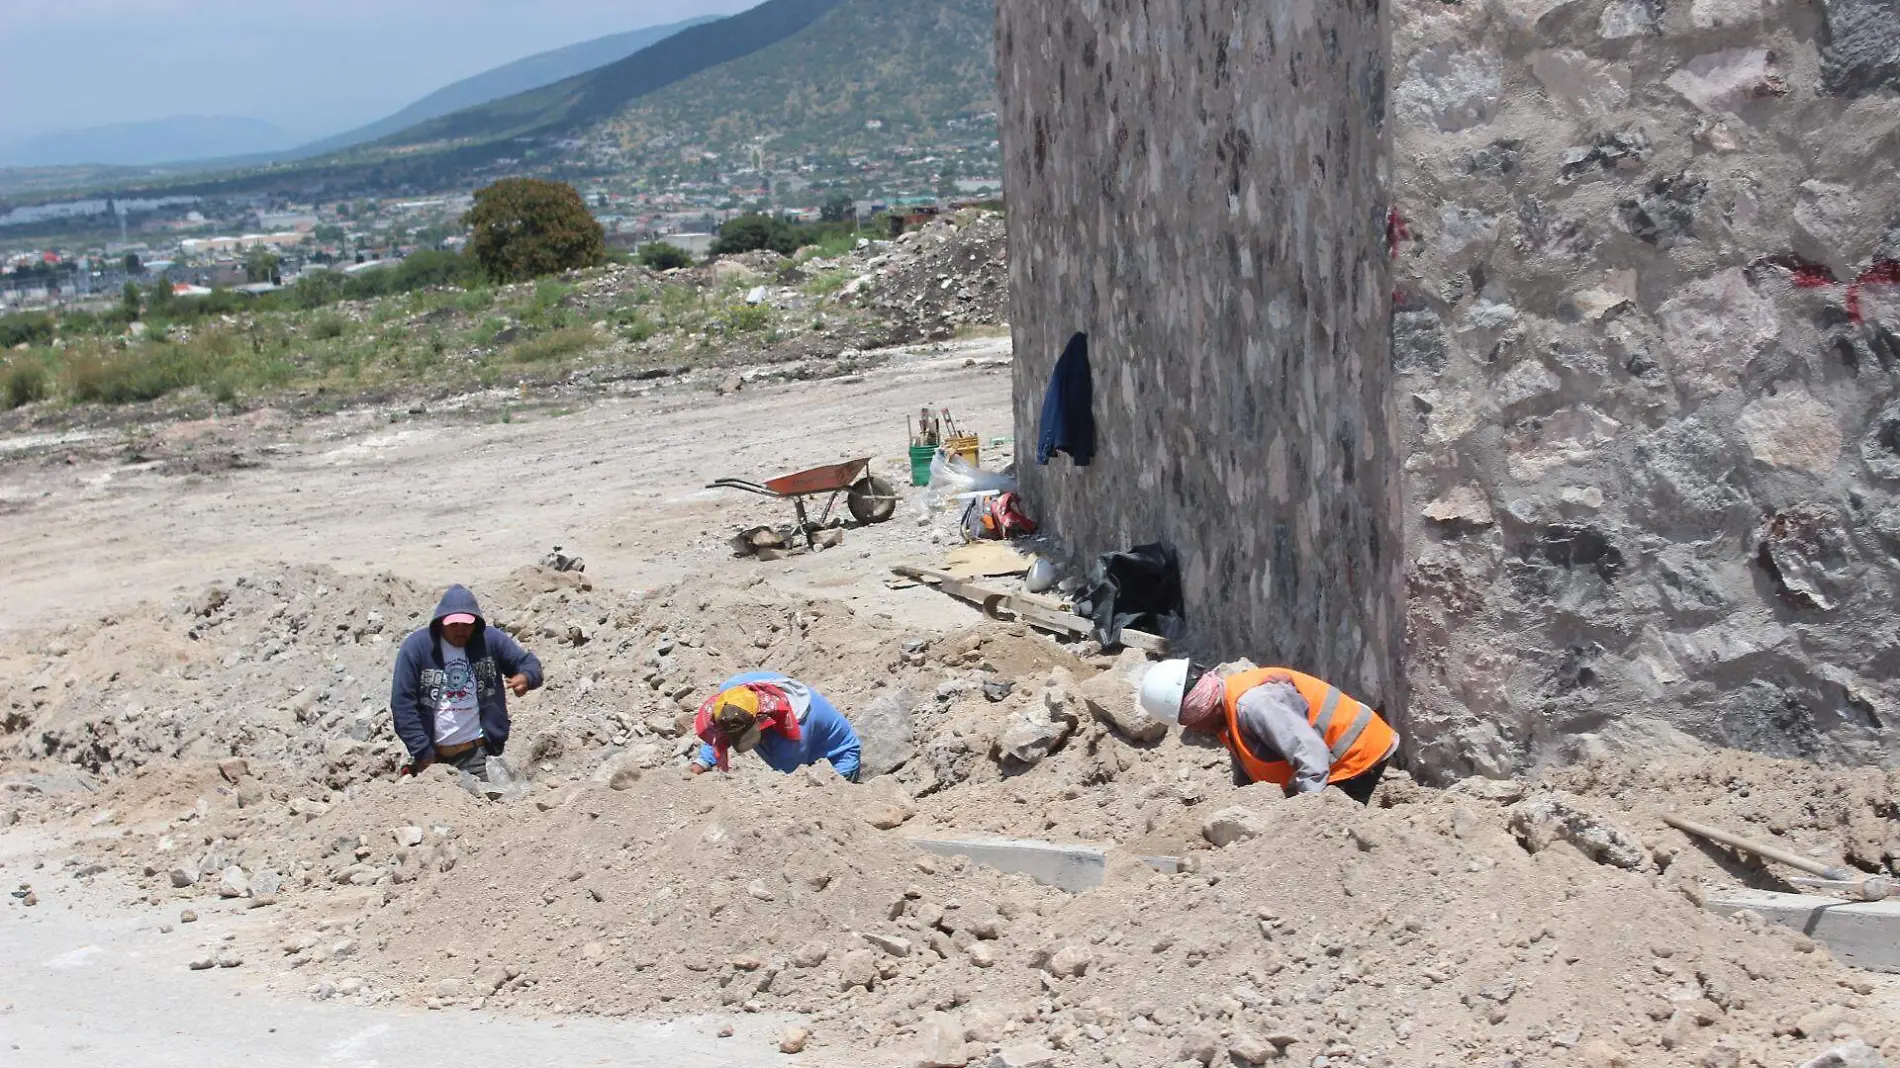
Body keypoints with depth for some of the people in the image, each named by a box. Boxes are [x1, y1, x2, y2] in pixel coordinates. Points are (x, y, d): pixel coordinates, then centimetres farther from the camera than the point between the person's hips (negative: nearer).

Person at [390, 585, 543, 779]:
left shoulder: (490, 639, -1)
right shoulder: (416, 646, -6)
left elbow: (529, 663, 5)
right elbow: (402, 703, -6)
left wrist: (525, 678, -21)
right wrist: (422, 754, -11)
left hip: (477, 754, 0)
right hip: (431, 754, 0)